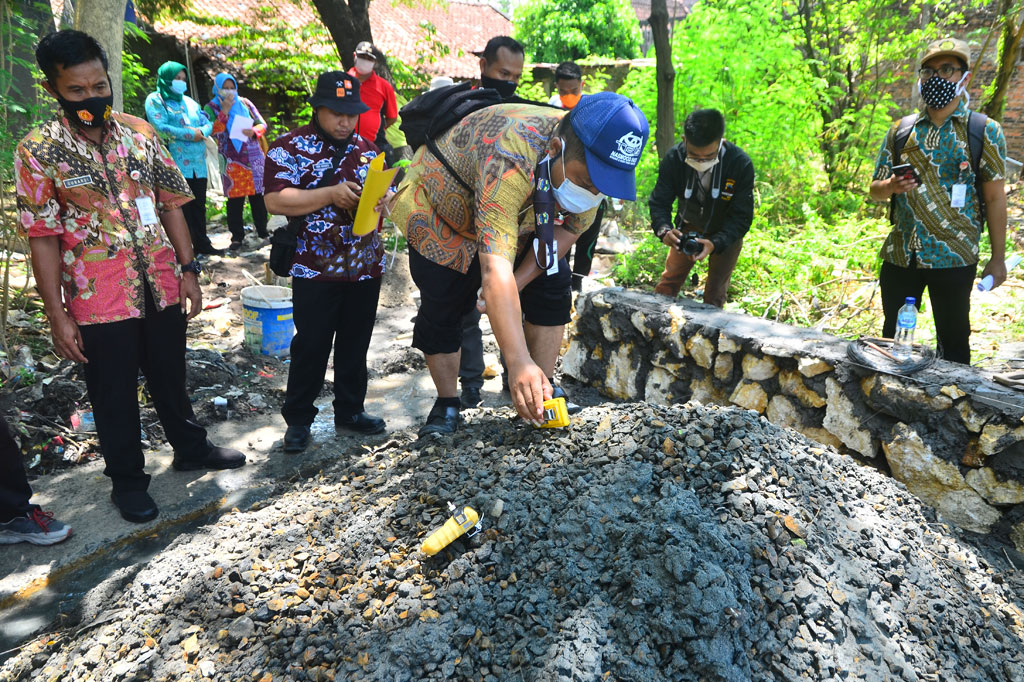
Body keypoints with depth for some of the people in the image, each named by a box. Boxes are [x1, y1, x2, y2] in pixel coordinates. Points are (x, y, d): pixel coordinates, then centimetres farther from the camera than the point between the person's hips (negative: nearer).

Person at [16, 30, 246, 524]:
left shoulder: (139, 132, 1)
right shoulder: (38, 151, -9)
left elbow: (171, 203, 5)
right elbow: (42, 237, -9)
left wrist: (188, 269, 0)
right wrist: (57, 315, -11)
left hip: (162, 285, 3)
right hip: (100, 299, -3)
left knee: (170, 376, 20)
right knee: (114, 394, 11)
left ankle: (190, 447, 40)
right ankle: (127, 479, 29)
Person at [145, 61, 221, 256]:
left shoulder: (189, 101, 21)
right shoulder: (155, 100, 1)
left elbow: (208, 123, 16)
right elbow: (160, 127, -13)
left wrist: (201, 132, -8)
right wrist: (191, 134, -12)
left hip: (198, 163, 6)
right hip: (175, 164, -6)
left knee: (198, 205, 9)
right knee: (181, 207, -6)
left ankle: (201, 243, 17)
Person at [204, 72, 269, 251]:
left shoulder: (245, 103, 13)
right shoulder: (211, 108, 6)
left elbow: (262, 124, 10)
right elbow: (213, 131, -8)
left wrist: (253, 131, -11)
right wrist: (224, 112, -13)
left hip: (254, 157, 2)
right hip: (232, 161, -2)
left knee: (258, 195, 2)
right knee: (234, 199, -3)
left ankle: (263, 230, 13)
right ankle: (237, 236, 3)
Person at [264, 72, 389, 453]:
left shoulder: (366, 149, 13)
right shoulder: (291, 147, -3)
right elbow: (275, 200, -14)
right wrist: (331, 195, -21)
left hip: (366, 267, 5)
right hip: (315, 269, -4)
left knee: (356, 345, 13)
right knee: (310, 347, 3)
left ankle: (350, 410, 29)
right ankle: (298, 420, 19)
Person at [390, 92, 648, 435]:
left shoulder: (592, 161, -24)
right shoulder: (510, 161, -46)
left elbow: (570, 227, -10)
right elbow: (494, 268, -52)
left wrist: (519, 281, -22)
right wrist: (518, 361, -59)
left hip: (520, 215, 5)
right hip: (437, 207, -5)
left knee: (552, 285, -8)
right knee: (441, 307, -13)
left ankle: (542, 391, 2)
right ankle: (446, 406, 5)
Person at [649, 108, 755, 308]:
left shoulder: (741, 164, -32)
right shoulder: (674, 158, -26)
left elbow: (741, 217, -28)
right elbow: (659, 202, -20)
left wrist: (715, 243, -47)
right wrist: (664, 230, -43)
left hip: (727, 234, -1)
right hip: (689, 227, 2)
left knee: (715, 292, 9)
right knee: (669, 279, 2)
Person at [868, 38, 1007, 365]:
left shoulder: (984, 131, -1)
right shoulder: (900, 131, 7)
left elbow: (994, 198, -1)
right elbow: (875, 190, 9)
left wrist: (998, 258, -4)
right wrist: (891, 186, -15)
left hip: (954, 258, -3)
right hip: (900, 255, 3)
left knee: (953, 342, 7)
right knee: (893, 338, 12)